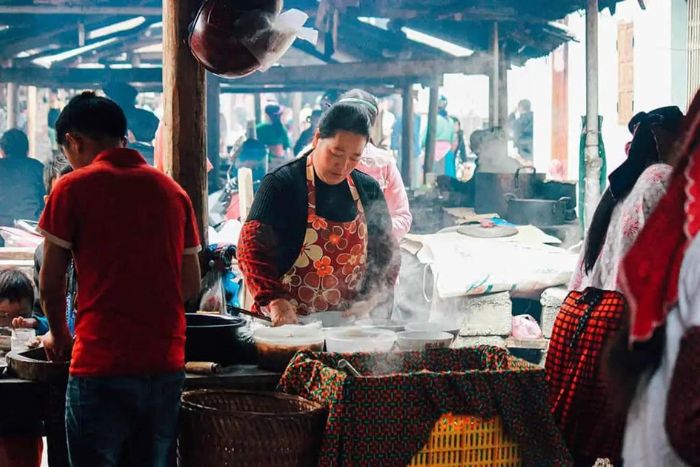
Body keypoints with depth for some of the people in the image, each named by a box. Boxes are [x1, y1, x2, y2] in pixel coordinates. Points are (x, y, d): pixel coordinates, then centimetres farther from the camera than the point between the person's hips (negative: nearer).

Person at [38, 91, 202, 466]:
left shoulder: (72, 188, -3)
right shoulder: (172, 190, 10)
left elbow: (51, 284, 1)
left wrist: (59, 336, 18)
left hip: (102, 366, -4)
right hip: (167, 364, 5)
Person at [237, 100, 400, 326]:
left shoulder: (368, 190, 11)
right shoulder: (281, 185, -4)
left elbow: (386, 251, 17)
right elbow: (252, 246, -13)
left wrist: (370, 301, 0)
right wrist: (274, 300, -28)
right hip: (284, 322, -4)